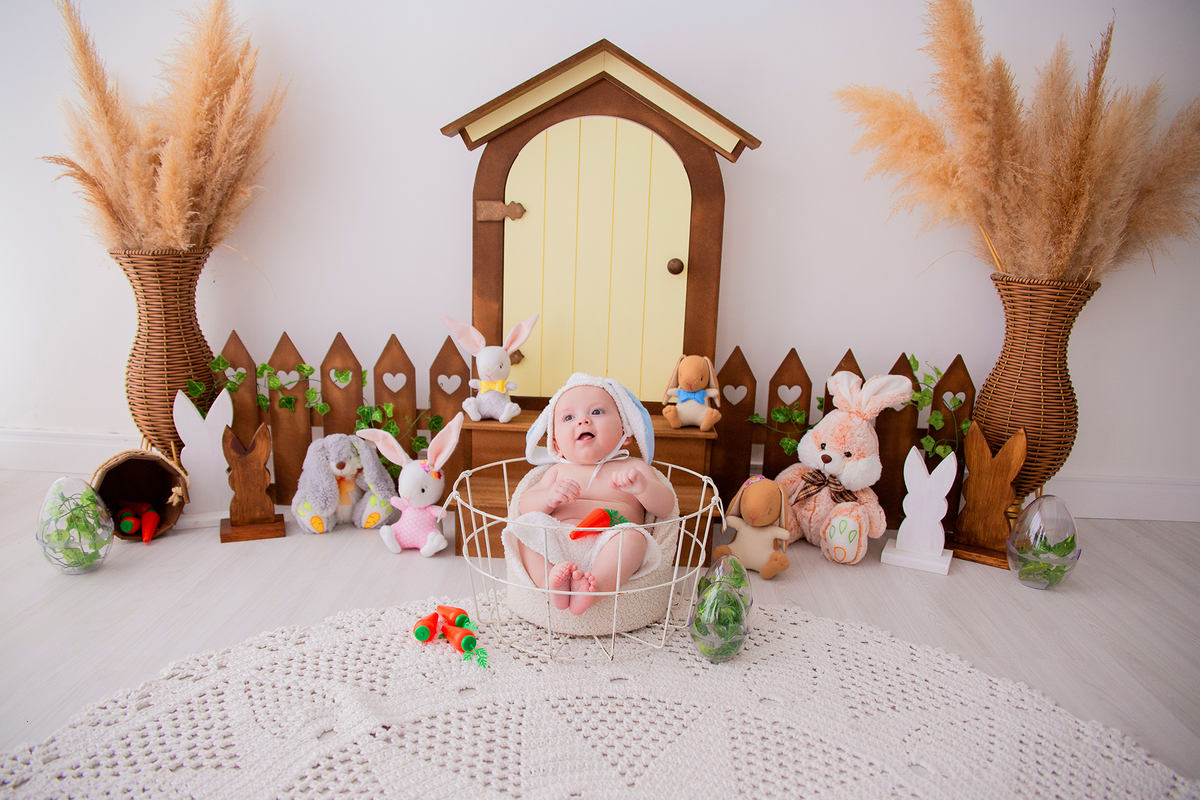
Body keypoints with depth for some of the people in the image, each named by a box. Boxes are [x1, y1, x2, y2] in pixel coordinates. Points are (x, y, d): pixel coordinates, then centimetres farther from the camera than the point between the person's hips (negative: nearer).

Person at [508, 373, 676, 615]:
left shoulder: (633, 468, 19)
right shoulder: (559, 471, 24)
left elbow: (665, 506, 7)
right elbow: (525, 506, 15)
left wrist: (642, 487, -15)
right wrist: (549, 497, -9)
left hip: (608, 551, -2)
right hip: (556, 543, 2)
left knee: (633, 536, -30)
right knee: (528, 525, -21)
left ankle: (593, 589, -48)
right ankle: (550, 583, -38)